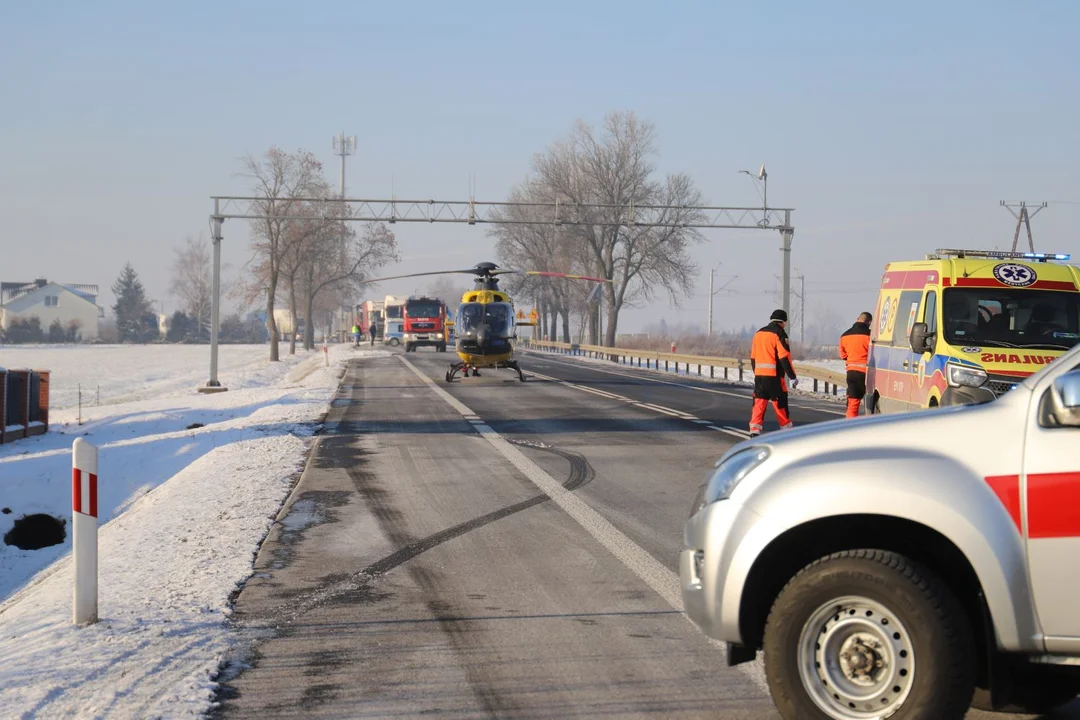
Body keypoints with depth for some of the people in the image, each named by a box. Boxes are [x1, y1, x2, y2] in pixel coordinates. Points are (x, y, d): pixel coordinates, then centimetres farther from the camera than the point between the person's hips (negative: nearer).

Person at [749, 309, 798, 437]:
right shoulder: (780, 333, -8)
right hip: (774, 375, -6)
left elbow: (753, 357, 19)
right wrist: (792, 377, -10)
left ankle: (754, 431, -3)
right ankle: (786, 429, 13)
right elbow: (784, 358, -14)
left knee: (759, 402, 6)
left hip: (759, 374, 6)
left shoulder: (758, 333, 15)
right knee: (780, 402, 5)